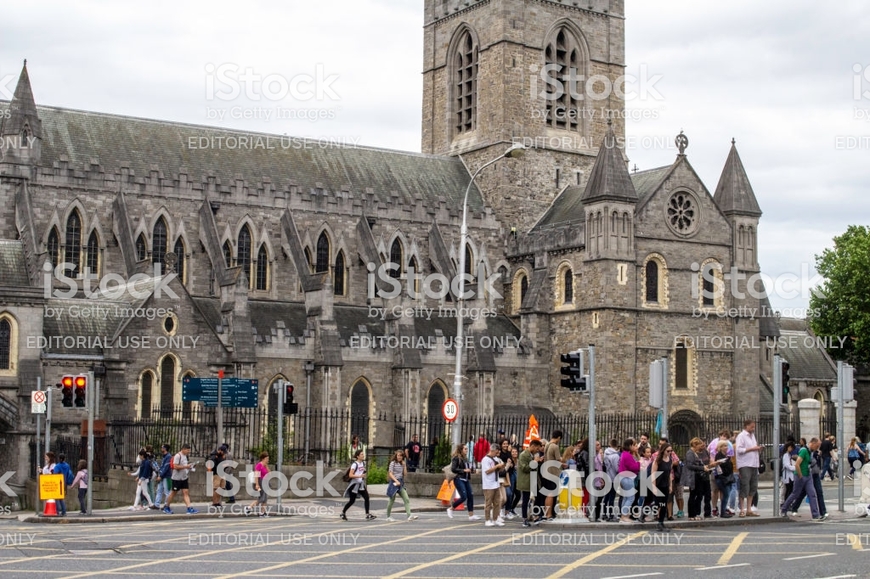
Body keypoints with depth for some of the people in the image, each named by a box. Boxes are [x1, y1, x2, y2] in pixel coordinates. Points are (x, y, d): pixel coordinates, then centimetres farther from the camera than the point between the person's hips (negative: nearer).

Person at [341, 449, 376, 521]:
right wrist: (359, 476, -31)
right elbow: (351, 475, -21)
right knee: (352, 501, 2)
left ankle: (367, 515, -10)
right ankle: (343, 513, 22)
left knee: (366, 497, -10)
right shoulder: (355, 464, -15)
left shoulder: (363, 463, 6)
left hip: (361, 484, 6)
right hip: (354, 484, -6)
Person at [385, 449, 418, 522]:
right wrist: (396, 481, -22)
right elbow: (390, 473, -11)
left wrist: (404, 465, 2)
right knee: (392, 500, 3)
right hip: (394, 482, -6)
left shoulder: (402, 464, 14)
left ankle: (409, 516, -17)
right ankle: (388, 517, 16)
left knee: (406, 499, -8)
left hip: (401, 483, 6)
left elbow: (405, 473, 9)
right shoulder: (393, 463, -4)